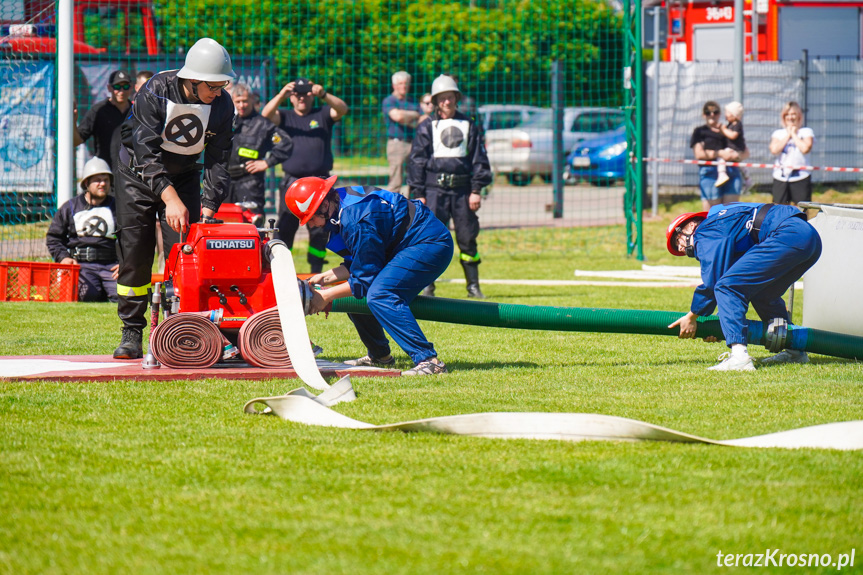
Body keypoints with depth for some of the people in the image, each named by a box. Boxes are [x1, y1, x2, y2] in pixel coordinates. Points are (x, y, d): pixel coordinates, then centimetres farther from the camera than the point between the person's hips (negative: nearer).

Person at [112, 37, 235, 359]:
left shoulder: (222, 105, -16)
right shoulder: (157, 91, -27)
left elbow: (217, 160, -11)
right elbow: (146, 151, -32)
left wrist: (209, 206, -24)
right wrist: (170, 199, -41)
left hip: (184, 176, 2)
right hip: (139, 175, -2)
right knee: (134, 253, -6)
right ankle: (131, 334, 1)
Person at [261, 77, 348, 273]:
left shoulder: (322, 115, 11)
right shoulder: (285, 117, 13)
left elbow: (342, 109, -7)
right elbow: (267, 114, -6)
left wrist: (323, 95, -26)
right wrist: (281, 95, -25)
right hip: (292, 181, 0)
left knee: (319, 230, 0)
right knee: (285, 228, -3)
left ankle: (316, 271, 6)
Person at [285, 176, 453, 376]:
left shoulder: (355, 221, -26)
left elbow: (366, 279, -19)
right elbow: (358, 264, 13)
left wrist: (326, 296, -13)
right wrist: (325, 277, 3)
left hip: (432, 244, -11)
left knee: (378, 295, -28)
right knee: (352, 295, 10)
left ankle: (428, 360, -30)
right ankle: (379, 355, 26)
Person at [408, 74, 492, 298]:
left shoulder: (469, 126, 9)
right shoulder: (427, 127, 5)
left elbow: (479, 159, 10)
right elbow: (416, 161, 4)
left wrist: (476, 190, 2)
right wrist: (418, 194, -3)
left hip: (462, 188, 2)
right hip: (435, 188, -2)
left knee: (468, 238, 2)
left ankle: (473, 286, 9)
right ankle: (427, 286, -2)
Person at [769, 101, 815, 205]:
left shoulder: (806, 132, 5)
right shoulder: (778, 133, 12)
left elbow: (805, 148, -13)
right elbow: (774, 150, -6)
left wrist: (794, 134, -1)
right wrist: (788, 136, -1)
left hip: (801, 177, -2)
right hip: (781, 177, 2)